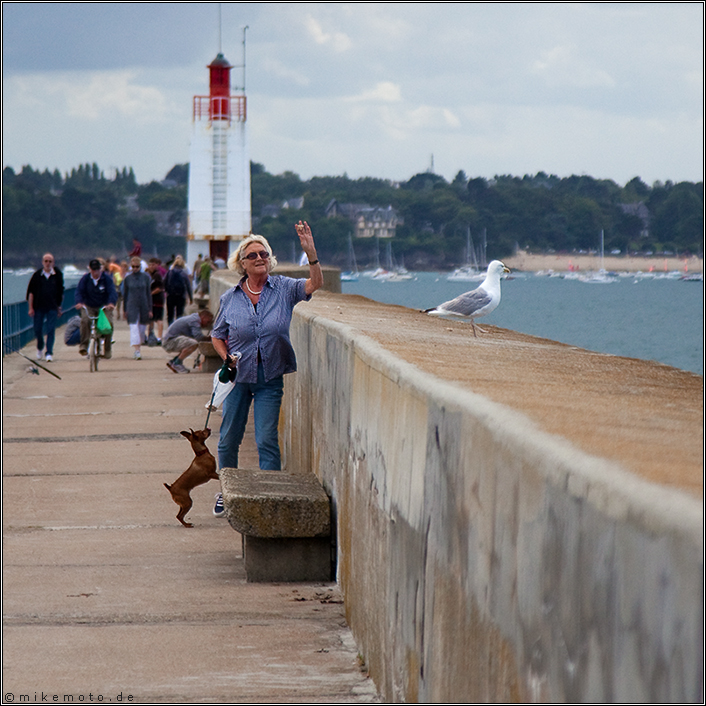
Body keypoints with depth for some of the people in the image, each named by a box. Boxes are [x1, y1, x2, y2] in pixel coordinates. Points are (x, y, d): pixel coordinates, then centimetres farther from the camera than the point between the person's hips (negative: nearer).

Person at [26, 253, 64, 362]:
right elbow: (31, 292, 2)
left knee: (51, 330, -6)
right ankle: (40, 348, 31)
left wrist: (59, 307, 10)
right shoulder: (37, 275, 0)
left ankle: (49, 353, -4)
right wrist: (30, 308, -4)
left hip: (52, 307, -1)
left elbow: (60, 292, 10)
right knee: (38, 329, 6)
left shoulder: (57, 275, 2)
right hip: (38, 307, 1)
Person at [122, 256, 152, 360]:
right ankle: (136, 351, -18)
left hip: (144, 305, 2)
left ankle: (136, 349, 24)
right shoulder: (127, 279, 2)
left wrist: (150, 309, 2)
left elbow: (149, 293, 5)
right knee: (134, 328, -12)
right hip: (132, 306, -2)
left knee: (142, 328, 8)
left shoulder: (146, 277, 2)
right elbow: (125, 294, 8)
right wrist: (125, 310, 6)